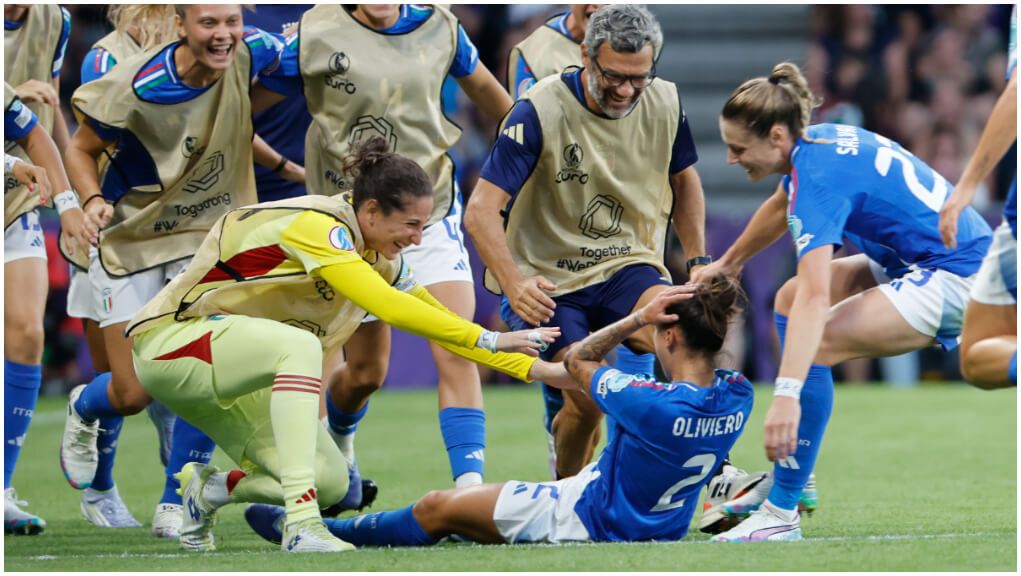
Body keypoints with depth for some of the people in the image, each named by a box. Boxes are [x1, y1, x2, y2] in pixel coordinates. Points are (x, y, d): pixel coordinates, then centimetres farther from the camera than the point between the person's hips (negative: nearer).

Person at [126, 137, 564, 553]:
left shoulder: (379, 256, 2)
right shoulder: (316, 226, -25)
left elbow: (439, 318, 10)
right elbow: (388, 307, -36)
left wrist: (532, 367, 2)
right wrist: (488, 339, -32)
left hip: (235, 371, 9)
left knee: (330, 482, -4)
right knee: (299, 345, -37)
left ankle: (207, 491, 21)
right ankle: (301, 524, -40)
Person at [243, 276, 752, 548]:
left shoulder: (653, 405, -32)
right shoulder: (738, 399, -12)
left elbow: (577, 360, -13)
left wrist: (638, 319, -17)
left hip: (591, 520, -9)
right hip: (658, 525, 9)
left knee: (438, 508, 5)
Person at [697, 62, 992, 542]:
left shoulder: (819, 178, -24)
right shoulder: (817, 141, 4)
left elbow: (816, 298, -37)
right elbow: (782, 208, 29)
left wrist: (787, 394, -45)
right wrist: (728, 263, 41)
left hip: (956, 277, -11)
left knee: (816, 344, -25)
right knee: (789, 299, 16)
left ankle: (781, 514, -22)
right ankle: (791, 474, 17)